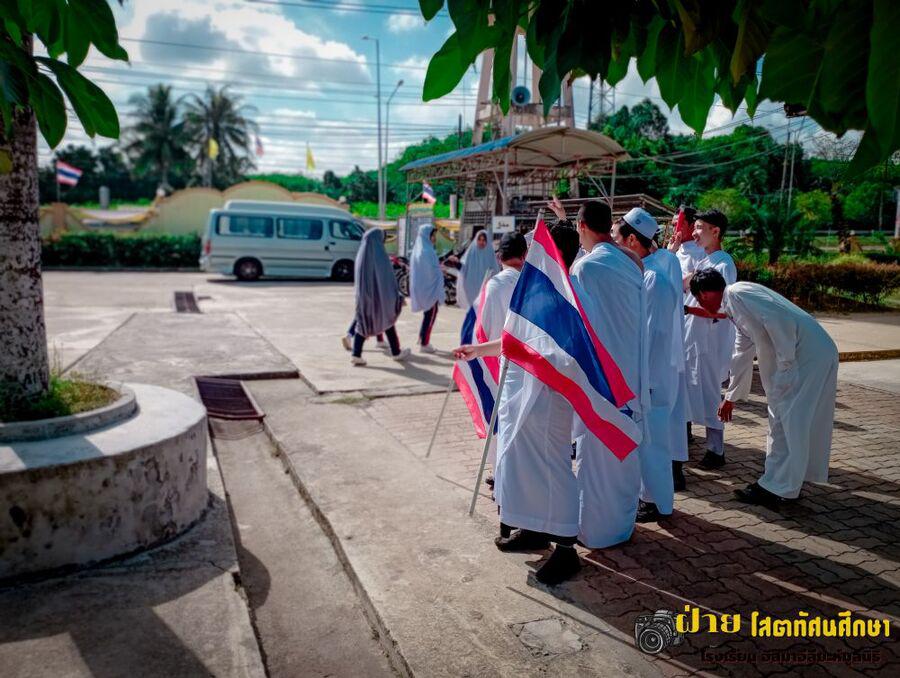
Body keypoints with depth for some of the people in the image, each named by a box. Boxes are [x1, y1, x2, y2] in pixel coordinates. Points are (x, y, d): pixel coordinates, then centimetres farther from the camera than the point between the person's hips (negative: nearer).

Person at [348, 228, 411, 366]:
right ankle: (396, 352, 23)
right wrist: (398, 295, -7)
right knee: (387, 321, 11)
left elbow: (357, 278, 11)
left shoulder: (361, 254, 4)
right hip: (380, 295, -5)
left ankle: (356, 355, -6)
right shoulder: (380, 254, -14)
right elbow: (389, 277, -13)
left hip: (363, 295, 5)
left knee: (362, 323, 7)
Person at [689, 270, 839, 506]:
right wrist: (731, 398, 33)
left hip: (809, 354, -10)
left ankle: (776, 488, 4)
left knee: (791, 422, -4)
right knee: (779, 418, 14)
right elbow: (742, 354, 27)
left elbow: (779, 321, -24)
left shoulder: (736, 294, -12)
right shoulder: (734, 307, 18)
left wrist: (786, 363, -18)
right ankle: (776, 480, 24)